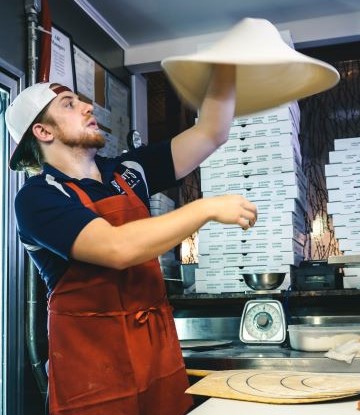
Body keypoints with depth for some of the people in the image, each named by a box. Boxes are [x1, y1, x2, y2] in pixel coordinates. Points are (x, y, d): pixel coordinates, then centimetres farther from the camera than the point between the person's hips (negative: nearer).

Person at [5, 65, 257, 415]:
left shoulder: (127, 172, 6)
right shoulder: (38, 196, -12)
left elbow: (210, 133, 6)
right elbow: (118, 248, -27)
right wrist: (208, 208, -21)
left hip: (160, 349, 6)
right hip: (92, 365, -5)